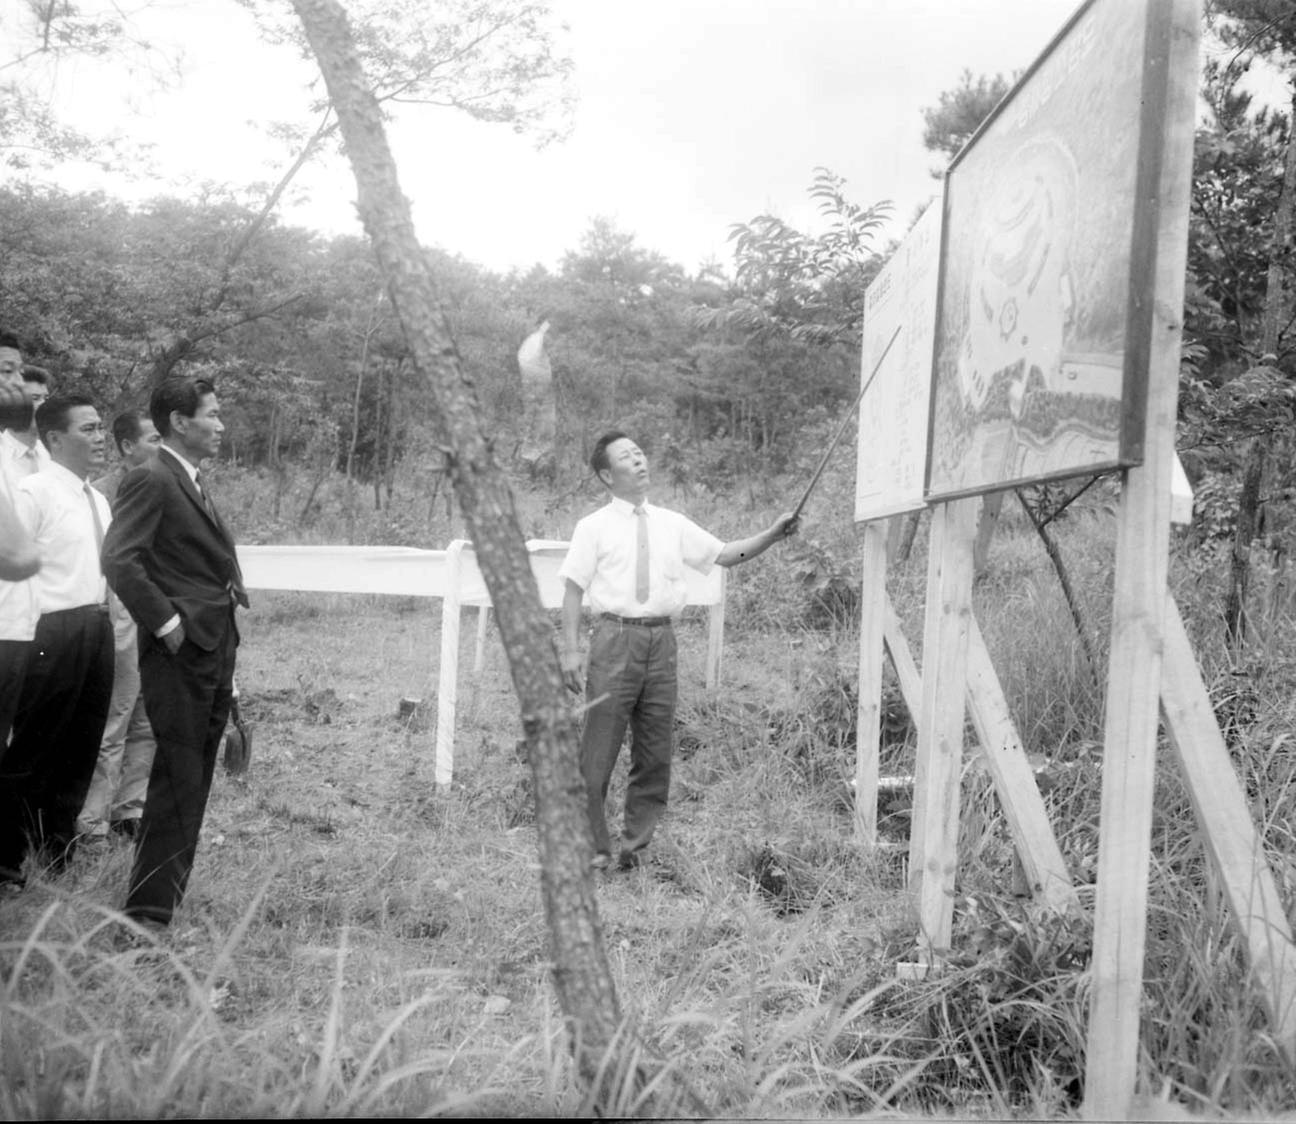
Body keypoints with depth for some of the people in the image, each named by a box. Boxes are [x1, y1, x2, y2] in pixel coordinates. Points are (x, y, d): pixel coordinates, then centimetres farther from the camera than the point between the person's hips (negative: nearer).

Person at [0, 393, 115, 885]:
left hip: (96, 630, 8)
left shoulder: (98, 499, 14)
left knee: (79, 751, 15)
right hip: (53, 633, -8)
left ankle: (57, 854, 28)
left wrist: (102, 617, 13)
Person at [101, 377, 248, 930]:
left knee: (192, 783, 15)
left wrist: (225, 642, 15)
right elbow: (118, 559, -21)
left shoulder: (194, 482, 18)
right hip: (180, 655, -9)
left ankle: (164, 898, 26)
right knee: (177, 784, -6)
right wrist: (166, 622, -18)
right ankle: (149, 912, 3)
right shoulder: (151, 480, -11)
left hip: (215, 653, 9)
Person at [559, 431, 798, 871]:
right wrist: (570, 650, -9)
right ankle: (594, 849, 10)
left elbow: (725, 554, 14)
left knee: (656, 753, 7)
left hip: (661, 639, 4)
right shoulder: (594, 527, 3)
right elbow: (574, 589, 0)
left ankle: (635, 848, 19)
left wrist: (773, 534, 2)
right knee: (598, 752, -3)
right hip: (616, 636, -4)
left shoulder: (672, 524, 14)